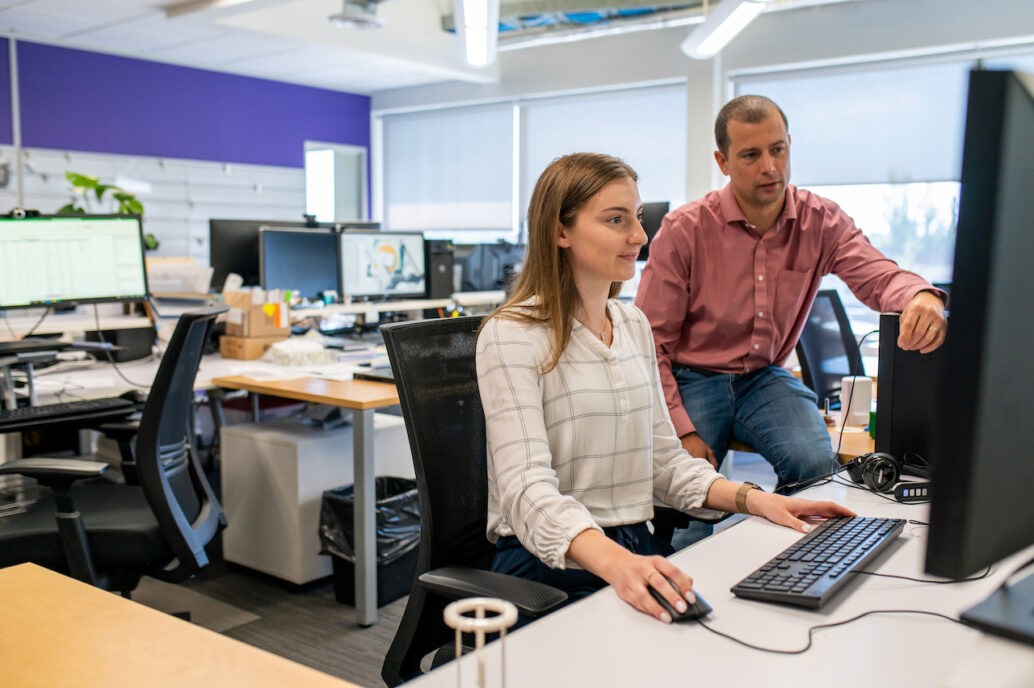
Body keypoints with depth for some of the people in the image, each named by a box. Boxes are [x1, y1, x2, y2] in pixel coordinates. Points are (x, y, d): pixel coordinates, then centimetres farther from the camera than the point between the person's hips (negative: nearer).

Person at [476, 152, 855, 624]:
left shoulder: (635, 325, 13)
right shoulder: (512, 336, -11)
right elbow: (528, 489, -22)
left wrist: (751, 499, 1)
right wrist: (614, 563, -40)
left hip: (640, 550, 7)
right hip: (551, 565, -7)